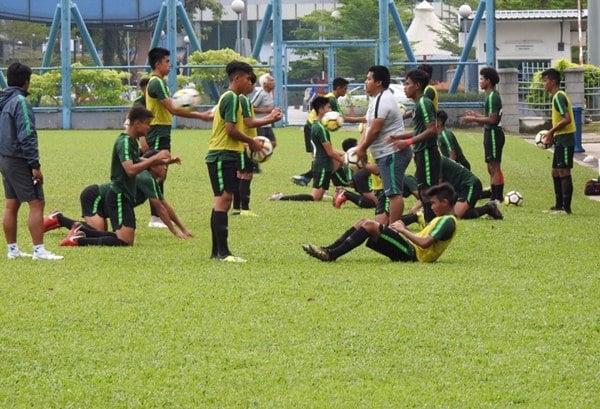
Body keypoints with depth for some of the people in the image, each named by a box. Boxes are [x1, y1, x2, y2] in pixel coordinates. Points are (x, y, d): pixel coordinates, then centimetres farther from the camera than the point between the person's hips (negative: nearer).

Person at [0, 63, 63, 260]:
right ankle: (39, 250, -12)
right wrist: (35, 164, -19)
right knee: (36, 203, -8)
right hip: (19, 161, -9)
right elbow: (26, 135, -20)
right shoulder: (20, 102, -16)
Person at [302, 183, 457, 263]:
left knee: (370, 225, -20)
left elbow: (425, 243, -24)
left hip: (412, 254, -10)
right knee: (363, 222, 5)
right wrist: (403, 229, 5)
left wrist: (403, 230, -13)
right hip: (410, 250, 10)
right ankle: (328, 249, -4)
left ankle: (332, 254, -22)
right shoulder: (441, 219, 22)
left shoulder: (447, 222, -11)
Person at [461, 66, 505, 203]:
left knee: (494, 167, -9)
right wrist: (476, 115, 19)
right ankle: (496, 197, 17)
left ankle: (498, 198, -10)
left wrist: (473, 119, -15)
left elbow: (492, 119, -21)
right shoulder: (492, 96, 15)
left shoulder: (492, 97, -16)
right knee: (492, 168, 13)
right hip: (491, 134, 11)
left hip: (493, 134, -11)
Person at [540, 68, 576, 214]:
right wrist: (552, 134, 15)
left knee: (564, 172, -8)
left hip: (565, 140, -10)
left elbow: (567, 119, -24)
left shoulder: (559, 97, -15)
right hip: (561, 139, 10)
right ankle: (559, 206, 18)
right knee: (556, 172, 14)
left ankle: (566, 207, -7)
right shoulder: (559, 96, 16)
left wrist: (551, 132, -16)